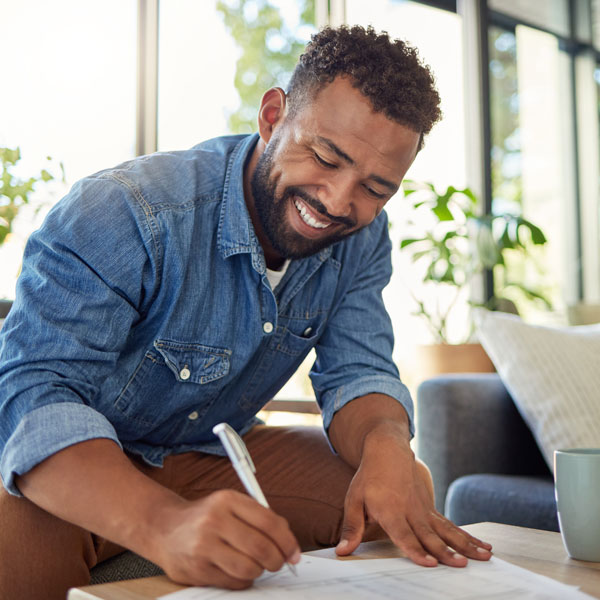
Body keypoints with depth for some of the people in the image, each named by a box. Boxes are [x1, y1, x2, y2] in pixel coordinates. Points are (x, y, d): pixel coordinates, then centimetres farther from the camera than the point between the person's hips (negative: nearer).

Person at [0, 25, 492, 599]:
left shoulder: (362, 237, -7)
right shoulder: (118, 215, -29)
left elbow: (357, 370, -9)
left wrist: (385, 448, -35)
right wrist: (163, 523, -55)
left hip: (215, 455, 5)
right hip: (63, 465, -4)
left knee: (408, 483, -11)